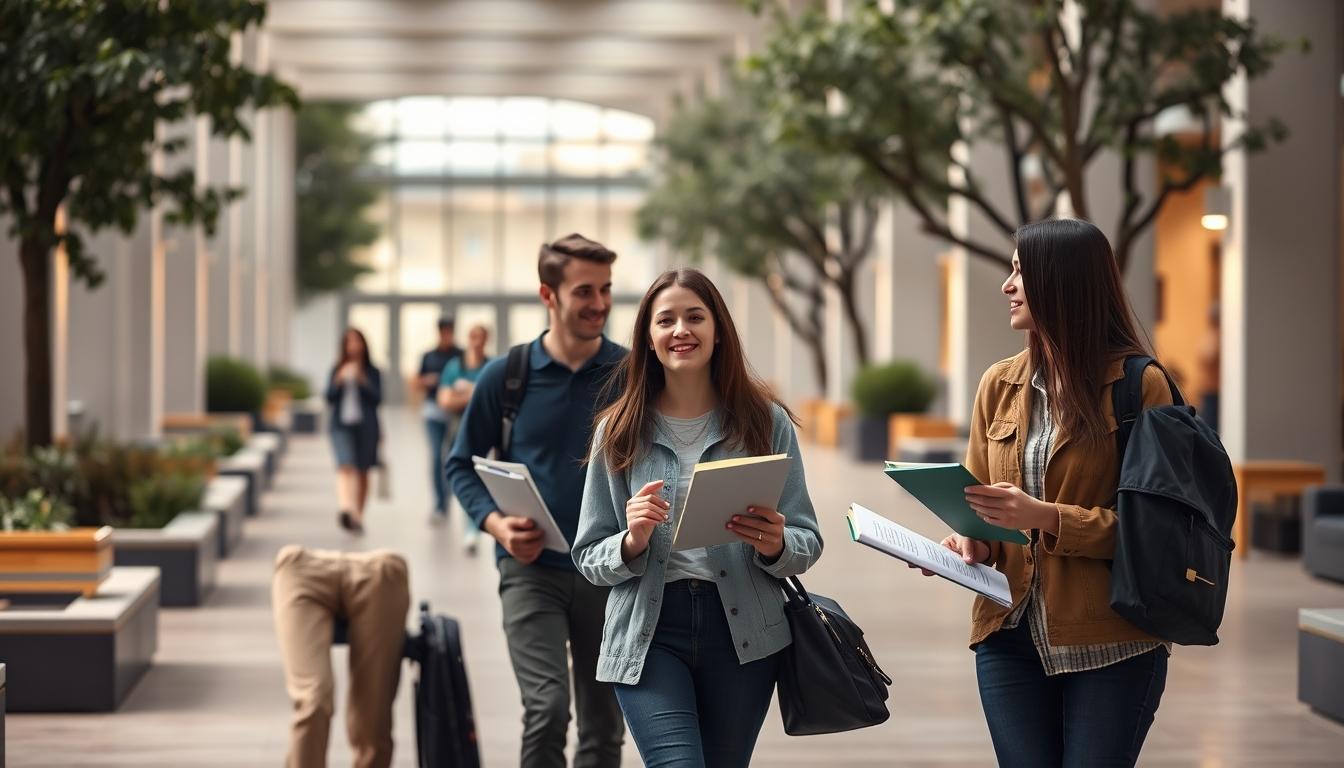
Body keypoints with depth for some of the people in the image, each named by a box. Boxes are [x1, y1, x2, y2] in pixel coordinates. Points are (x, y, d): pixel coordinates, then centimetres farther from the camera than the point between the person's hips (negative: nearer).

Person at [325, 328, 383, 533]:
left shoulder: (372, 372, 6)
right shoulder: (337, 370, 10)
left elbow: (377, 398, -3)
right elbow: (329, 397, 4)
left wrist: (361, 380, -13)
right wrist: (339, 381, -11)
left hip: (366, 425, 1)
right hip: (341, 425, 0)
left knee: (362, 471, 6)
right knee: (345, 466, -19)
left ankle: (358, 516, 16)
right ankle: (346, 509, -37)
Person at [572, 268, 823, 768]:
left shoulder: (766, 422, 3)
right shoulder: (618, 432, 4)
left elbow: (808, 543, 5)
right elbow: (588, 558, 6)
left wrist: (775, 545, -18)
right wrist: (632, 543, -16)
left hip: (743, 632, 1)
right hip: (648, 634, -1)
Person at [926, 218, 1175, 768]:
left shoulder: (1138, 384, -7)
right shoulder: (1000, 386, 9)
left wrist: (1045, 517, -20)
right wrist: (971, 543, -6)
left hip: (1109, 645, -4)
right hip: (1011, 635, 5)